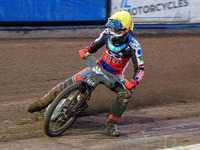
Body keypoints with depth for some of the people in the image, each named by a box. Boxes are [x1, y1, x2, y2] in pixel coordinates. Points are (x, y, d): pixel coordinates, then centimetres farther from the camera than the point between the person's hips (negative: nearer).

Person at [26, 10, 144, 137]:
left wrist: (134, 82, -44)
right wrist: (86, 50, -16)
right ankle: (43, 102, 3)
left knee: (127, 92, -31)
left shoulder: (133, 46, -23)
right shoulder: (107, 34, -11)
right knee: (72, 82, -12)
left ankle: (111, 124, -23)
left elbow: (140, 68, -24)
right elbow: (95, 45, 7)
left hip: (115, 76, -2)